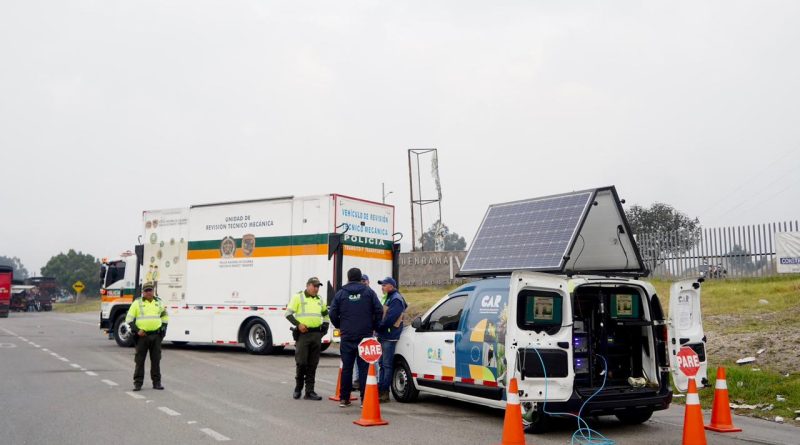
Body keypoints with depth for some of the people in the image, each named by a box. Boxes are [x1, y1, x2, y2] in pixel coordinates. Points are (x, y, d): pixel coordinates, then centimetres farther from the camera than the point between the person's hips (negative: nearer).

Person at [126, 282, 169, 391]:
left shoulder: (159, 302, 11)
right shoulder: (137, 303, 1)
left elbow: (165, 316, 22)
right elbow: (129, 319, 1)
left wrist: (163, 329, 10)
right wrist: (137, 330, -9)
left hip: (156, 335, 2)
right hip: (142, 336, -2)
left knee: (156, 359, 6)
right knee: (140, 360, 1)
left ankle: (157, 382, 12)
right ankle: (138, 383, 7)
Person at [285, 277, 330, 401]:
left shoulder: (319, 299, 17)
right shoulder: (298, 297, -1)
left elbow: (326, 313, 31)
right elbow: (288, 313, -4)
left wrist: (325, 325, 16)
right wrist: (298, 324, -15)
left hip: (317, 334, 5)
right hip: (303, 334, -5)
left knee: (312, 364, 5)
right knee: (301, 362, -5)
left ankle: (309, 391, 8)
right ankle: (298, 388, 14)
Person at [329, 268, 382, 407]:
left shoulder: (341, 293, 4)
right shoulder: (369, 292, 2)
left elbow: (333, 314, 1)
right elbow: (379, 311, -4)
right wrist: (373, 327, 9)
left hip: (347, 337, 1)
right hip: (365, 336, -1)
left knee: (346, 367, 8)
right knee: (364, 367, 2)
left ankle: (344, 398, 11)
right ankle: (365, 399, -1)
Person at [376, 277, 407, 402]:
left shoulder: (396, 300, -13)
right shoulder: (389, 298, 20)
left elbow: (390, 318, -21)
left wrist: (378, 326, -12)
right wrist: (378, 328, 9)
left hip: (389, 337, -10)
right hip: (383, 336, 10)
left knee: (386, 365, -7)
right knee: (382, 364, 14)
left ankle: (384, 392, -5)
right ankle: (380, 389, 20)